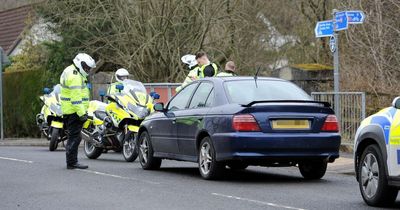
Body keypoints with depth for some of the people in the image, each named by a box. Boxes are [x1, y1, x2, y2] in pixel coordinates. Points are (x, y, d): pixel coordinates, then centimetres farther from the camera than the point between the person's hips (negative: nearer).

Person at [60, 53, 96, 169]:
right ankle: (72, 162, -8)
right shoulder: (75, 77, -18)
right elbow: (76, 98, -24)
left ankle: (71, 161, 22)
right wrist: (82, 114, -25)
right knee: (75, 137, -8)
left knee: (73, 136, 16)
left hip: (68, 111, 11)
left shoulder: (70, 71, 17)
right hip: (74, 111, -11)